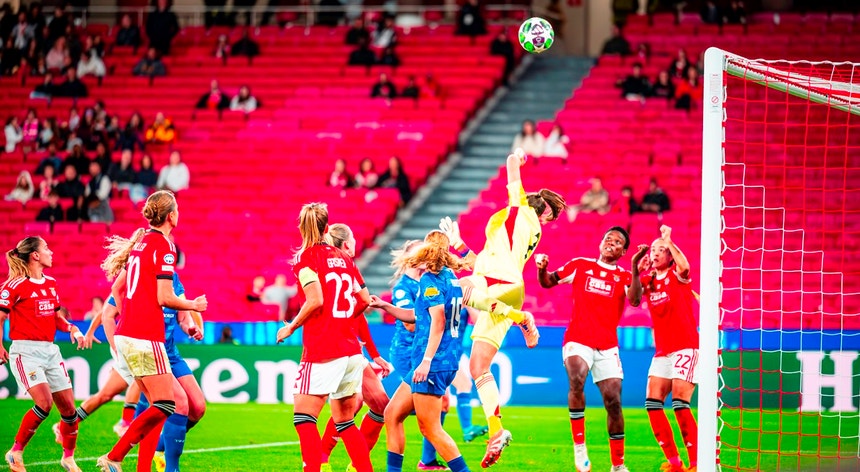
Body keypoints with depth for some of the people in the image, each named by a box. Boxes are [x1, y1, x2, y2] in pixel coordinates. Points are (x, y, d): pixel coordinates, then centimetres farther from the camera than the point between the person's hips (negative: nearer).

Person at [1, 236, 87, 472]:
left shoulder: (51, 283, 12)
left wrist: (71, 328, 5)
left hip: (50, 350, 7)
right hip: (25, 351, -7)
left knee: (68, 407, 4)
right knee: (44, 403, -22)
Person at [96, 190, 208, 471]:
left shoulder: (140, 242, 15)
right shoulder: (163, 247, -11)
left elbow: (116, 289, 22)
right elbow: (164, 298, -15)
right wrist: (194, 305, 2)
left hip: (125, 335, 9)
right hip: (146, 337, -9)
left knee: (158, 406, 12)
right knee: (165, 406, -8)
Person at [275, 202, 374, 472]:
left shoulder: (307, 257, -5)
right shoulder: (343, 258, 14)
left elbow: (316, 300, -17)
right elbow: (365, 300, 15)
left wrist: (291, 327, -5)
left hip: (323, 351, -7)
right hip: (351, 349, 7)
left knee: (304, 418, -6)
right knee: (345, 422, 14)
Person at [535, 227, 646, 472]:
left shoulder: (624, 277, 9)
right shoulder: (580, 265, 11)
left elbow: (635, 299, -11)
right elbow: (547, 282, 15)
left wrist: (635, 267, -22)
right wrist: (542, 269, -7)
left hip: (607, 347, 2)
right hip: (577, 340, -2)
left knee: (613, 401, -4)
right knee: (576, 380, -31)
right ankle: (579, 443, -22)